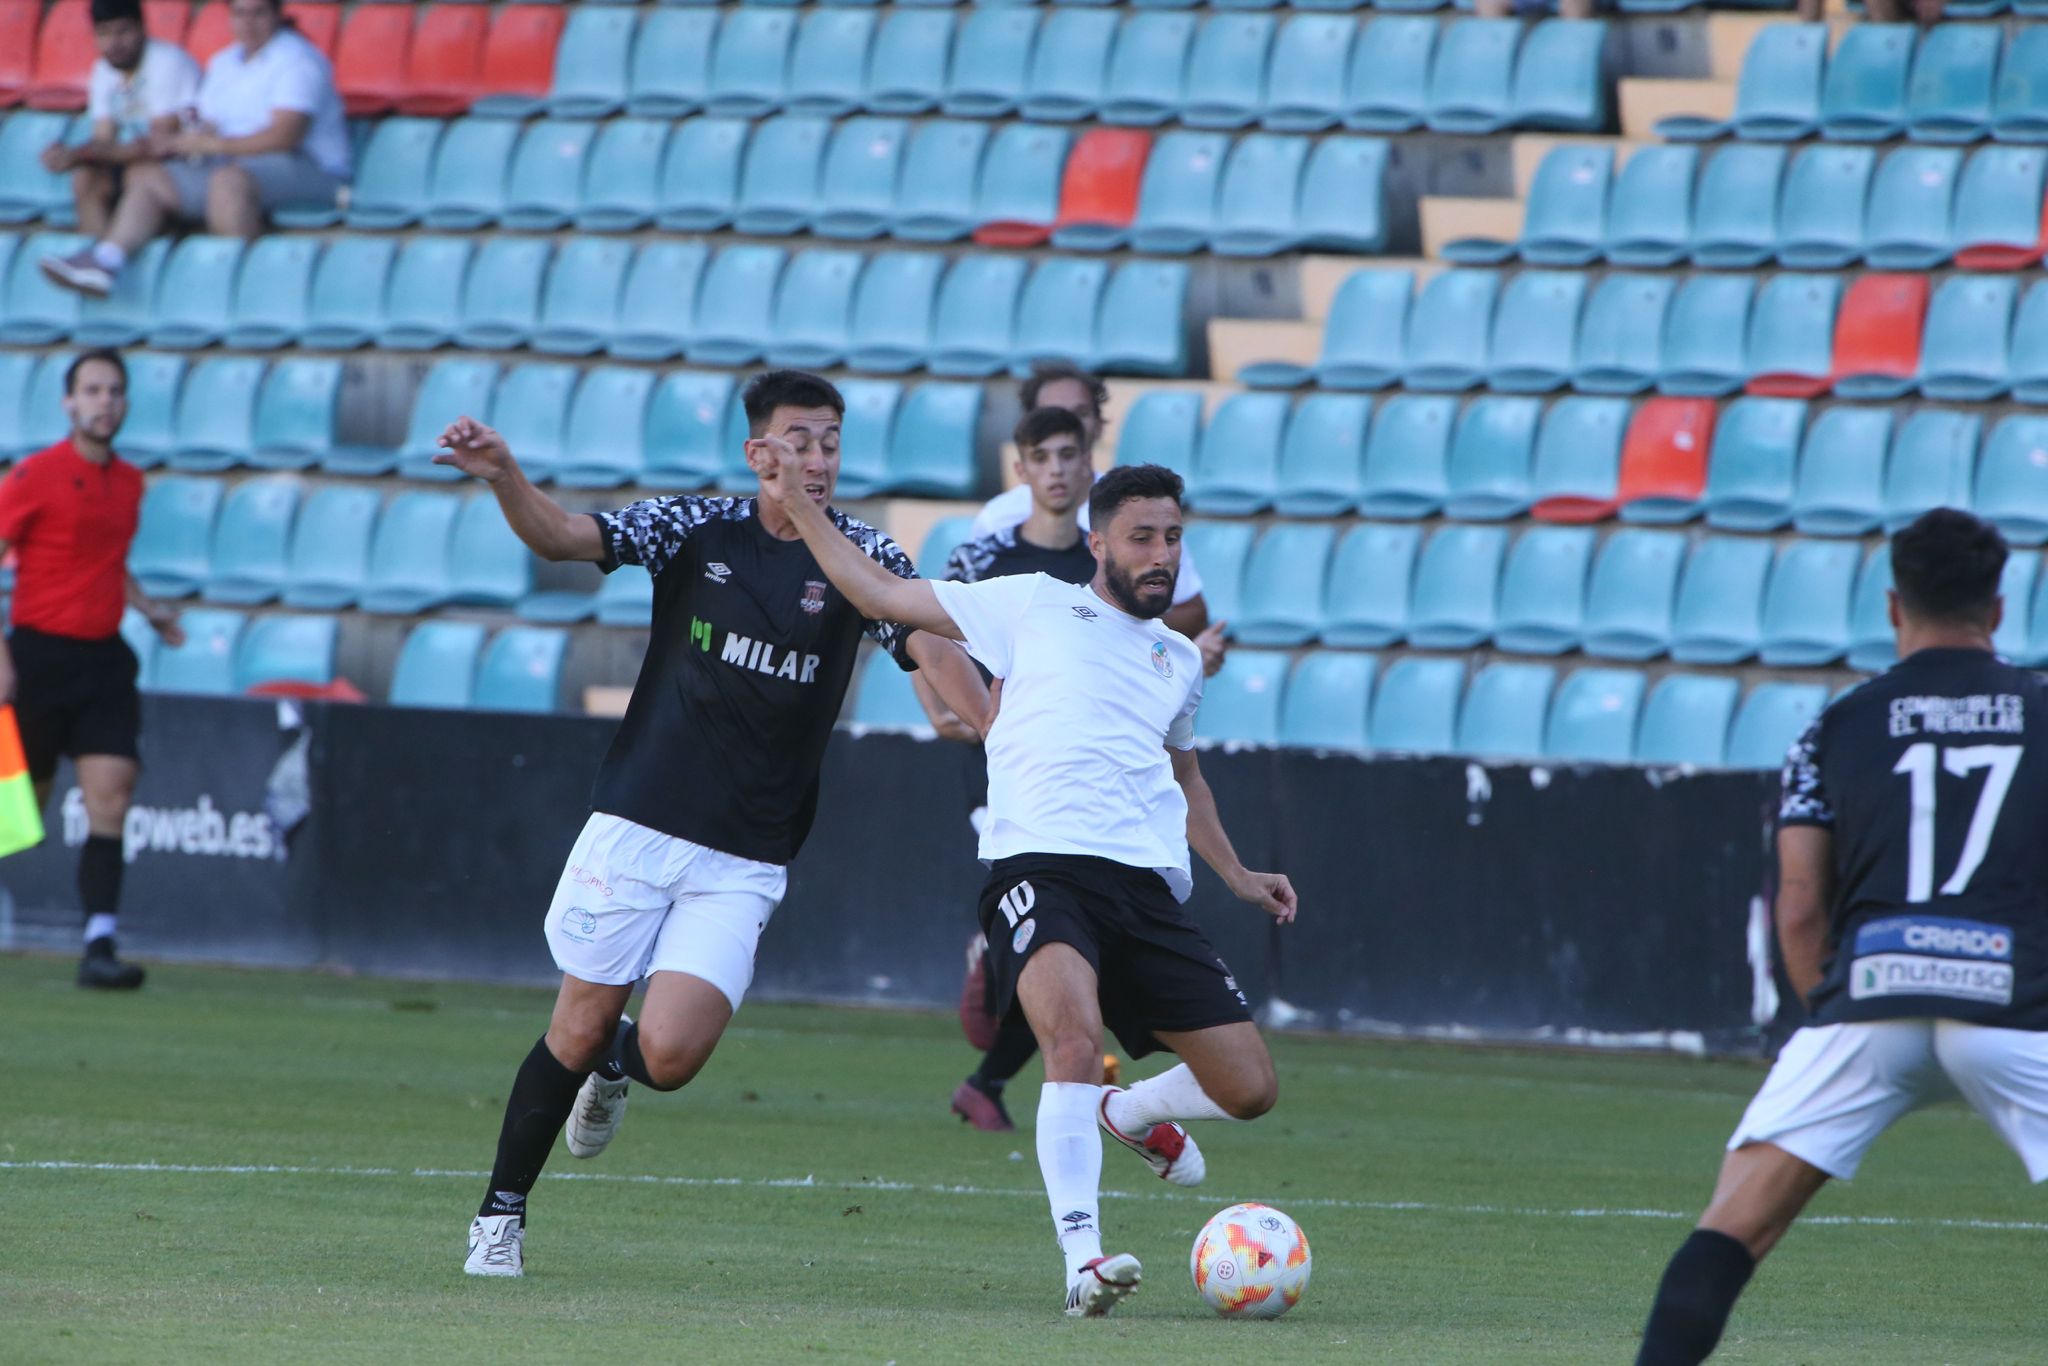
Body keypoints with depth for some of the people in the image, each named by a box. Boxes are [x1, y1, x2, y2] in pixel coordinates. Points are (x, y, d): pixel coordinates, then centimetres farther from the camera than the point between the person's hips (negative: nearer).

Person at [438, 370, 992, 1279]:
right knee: (581, 1026, 1)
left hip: (744, 862, 0)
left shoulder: (862, 558, -2)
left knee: (671, 1055, -13)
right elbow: (561, 537, -8)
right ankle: (501, 1212, 19)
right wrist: (503, 476, -29)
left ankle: (617, 1065, 24)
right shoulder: (697, 530, 0)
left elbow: (933, 648, -15)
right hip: (637, 825, 0)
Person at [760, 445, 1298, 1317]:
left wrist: (1235, 874, 34)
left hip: (1148, 886, 5)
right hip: (1040, 867, -5)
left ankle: (1131, 1114, 34)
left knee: (1250, 1089, 0)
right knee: (1076, 1040, -34)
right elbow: (880, 594, 15)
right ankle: (1083, 1260, -36)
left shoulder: (1179, 661, 24)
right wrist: (796, 503, 10)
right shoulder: (1034, 607, 11)